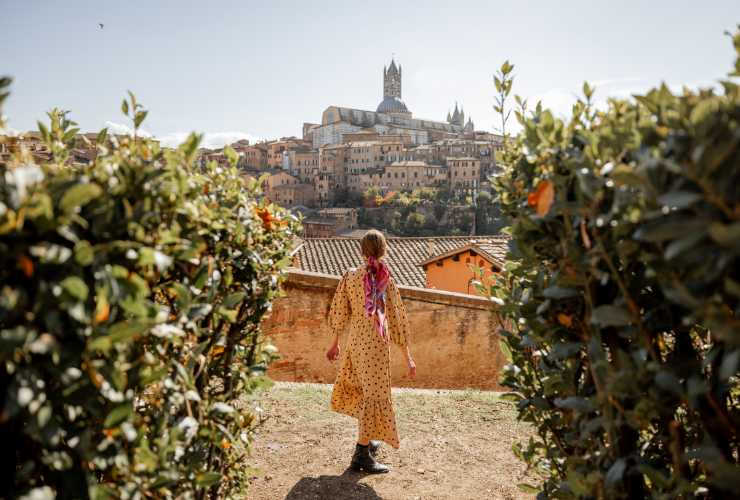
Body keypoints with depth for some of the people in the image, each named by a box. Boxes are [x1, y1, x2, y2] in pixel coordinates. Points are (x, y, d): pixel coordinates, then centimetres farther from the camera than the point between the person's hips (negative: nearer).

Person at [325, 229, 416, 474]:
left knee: (360, 389, 22)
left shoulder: (350, 276, -1)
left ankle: (367, 440, 37)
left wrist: (335, 343, 18)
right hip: (377, 343, -5)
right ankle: (362, 454, 4)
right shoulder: (387, 281, -10)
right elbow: (397, 319, -8)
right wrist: (408, 357, -1)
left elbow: (339, 312, 4)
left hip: (355, 341, 5)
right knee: (375, 393, 3)